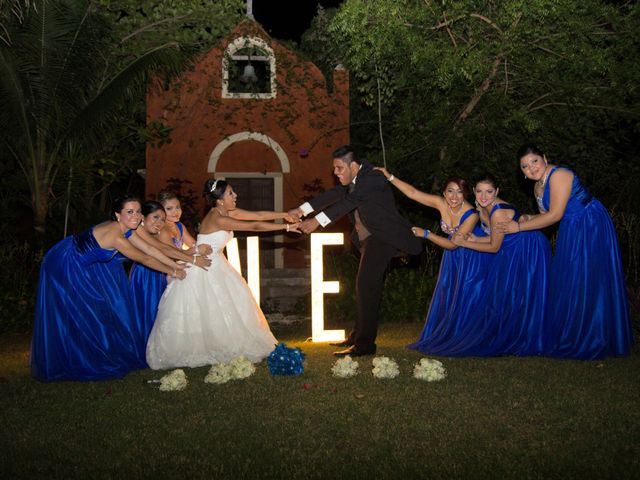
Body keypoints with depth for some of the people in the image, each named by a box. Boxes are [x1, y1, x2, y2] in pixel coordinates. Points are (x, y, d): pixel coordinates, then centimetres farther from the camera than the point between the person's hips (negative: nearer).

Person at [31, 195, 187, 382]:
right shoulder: (115, 236, -33)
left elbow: (151, 250, -3)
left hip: (84, 267, 10)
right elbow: (145, 259, -24)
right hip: (64, 266, -10)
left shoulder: (125, 229, -6)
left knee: (103, 307, 16)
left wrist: (178, 265, -5)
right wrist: (172, 272, -13)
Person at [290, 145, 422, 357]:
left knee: (365, 285, -14)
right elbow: (334, 194, 7)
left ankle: (365, 343, -10)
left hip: (382, 237, -10)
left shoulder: (372, 177, -19)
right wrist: (302, 210, -2)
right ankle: (359, 335, 28)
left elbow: (349, 202, -28)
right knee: (367, 286, 17)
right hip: (369, 238, 10)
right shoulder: (353, 180, 9)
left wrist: (317, 221, -32)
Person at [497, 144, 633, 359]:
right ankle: (568, 336, 22)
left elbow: (555, 215, -22)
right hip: (571, 231, 9)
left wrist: (520, 227, -17)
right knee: (566, 283, 11)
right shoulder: (538, 186, 9)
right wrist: (529, 219, -4)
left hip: (592, 227, -9)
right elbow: (547, 215, 16)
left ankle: (588, 342, 8)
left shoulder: (558, 175, -19)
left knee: (586, 283, -3)